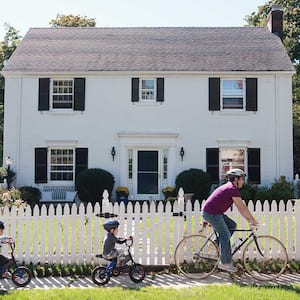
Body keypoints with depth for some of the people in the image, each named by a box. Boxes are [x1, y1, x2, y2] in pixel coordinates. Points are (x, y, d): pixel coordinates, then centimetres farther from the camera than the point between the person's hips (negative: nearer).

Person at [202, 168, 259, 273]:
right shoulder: (233, 189, -14)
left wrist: (249, 219, 17)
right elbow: (242, 208, -15)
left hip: (215, 213, 10)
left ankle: (216, 243, 14)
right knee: (225, 236, -5)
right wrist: (253, 220, -7)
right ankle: (225, 263, 2)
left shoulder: (229, 188, 17)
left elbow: (241, 207, 19)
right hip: (212, 213, -10)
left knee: (232, 225, 13)